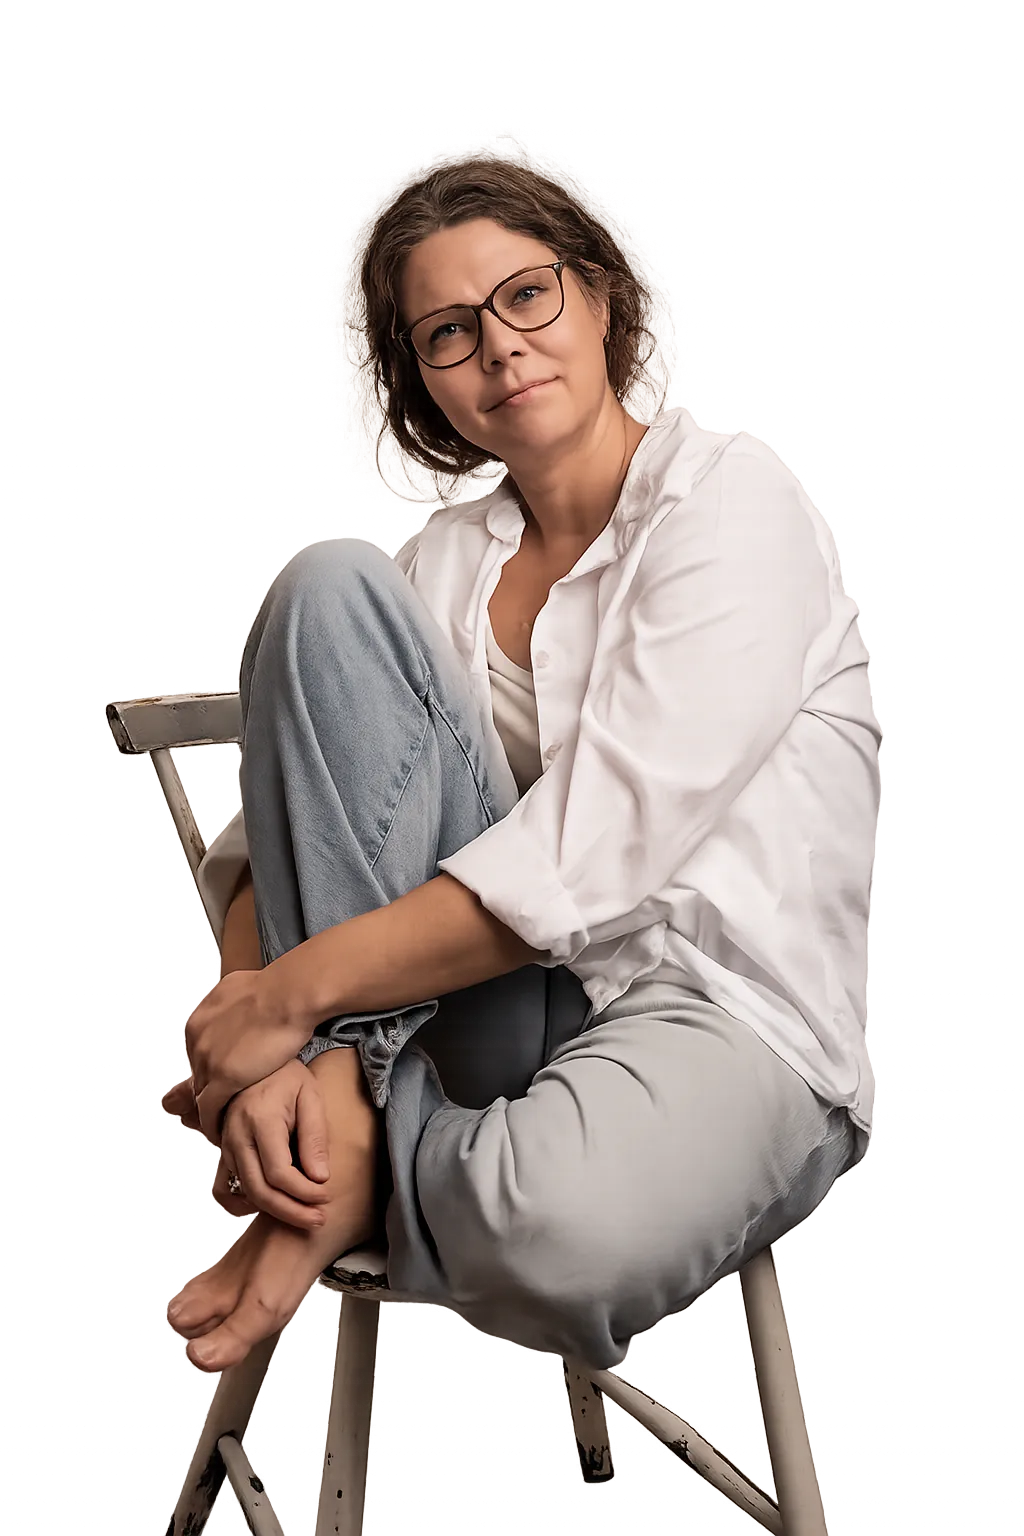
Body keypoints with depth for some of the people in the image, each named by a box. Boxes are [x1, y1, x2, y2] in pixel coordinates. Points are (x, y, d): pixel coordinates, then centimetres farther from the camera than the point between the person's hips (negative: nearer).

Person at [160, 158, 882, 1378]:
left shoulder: (731, 498, -6)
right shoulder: (447, 558, 12)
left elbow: (595, 849, -19)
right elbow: (278, 820, 2)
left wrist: (293, 996, -18)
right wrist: (258, 1039, -17)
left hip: (726, 1010, -4)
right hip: (500, 988, 5)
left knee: (560, 1231, -41)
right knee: (326, 587, -12)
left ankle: (354, 1148, -6)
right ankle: (341, 1113, -16)